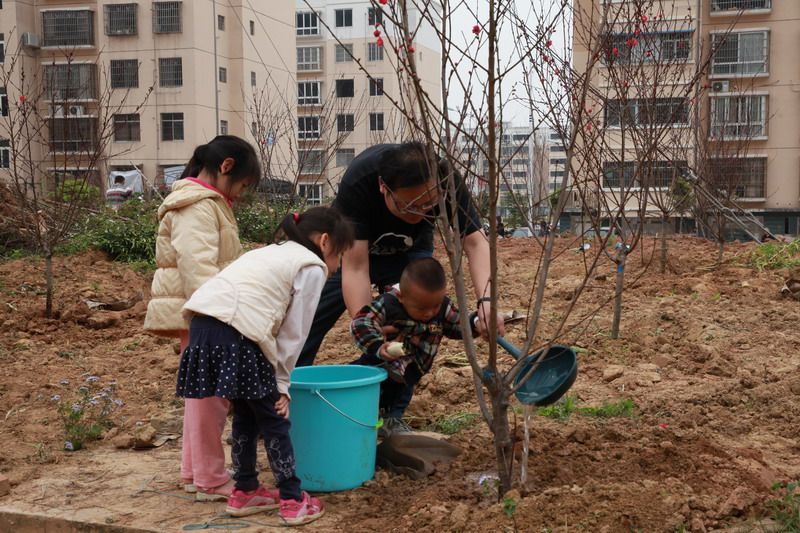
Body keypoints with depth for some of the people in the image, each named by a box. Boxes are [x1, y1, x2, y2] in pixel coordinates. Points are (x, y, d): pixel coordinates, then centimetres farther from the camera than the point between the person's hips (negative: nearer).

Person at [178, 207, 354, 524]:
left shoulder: (274, 253, 31)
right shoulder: (313, 267, 7)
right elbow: (294, 333, 4)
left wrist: (276, 377, 23)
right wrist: (281, 383, 11)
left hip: (203, 325, 8)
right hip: (234, 333, -8)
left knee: (245, 415, 22)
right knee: (274, 421, 7)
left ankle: (245, 492, 33)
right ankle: (293, 501, 15)